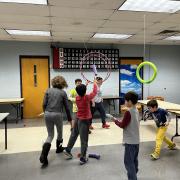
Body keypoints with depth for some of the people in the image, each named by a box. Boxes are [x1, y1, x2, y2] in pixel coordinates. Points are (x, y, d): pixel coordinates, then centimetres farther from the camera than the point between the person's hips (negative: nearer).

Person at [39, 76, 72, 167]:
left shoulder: (48, 90, 6)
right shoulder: (63, 93, 0)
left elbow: (44, 104, 1)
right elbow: (66, 107, 1)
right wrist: (69, 119, 9)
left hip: (48, 114, 3)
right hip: (58, 115, -2)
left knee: (50, 135, 13)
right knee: (60, 132, 24)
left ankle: (43, 155, -4)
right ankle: (59, 148, 44)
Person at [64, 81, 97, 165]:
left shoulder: (77, 98, -3)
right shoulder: (86, 98, -19)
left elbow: (81, 94, 19)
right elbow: (94, 92, -8)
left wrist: (85, 85, 21)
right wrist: (95, 83, 8)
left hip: (78, 119, 6)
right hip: (84, 120, -6)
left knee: (73, 135, 23)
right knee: (84, 140, 2)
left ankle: (68, 150, 37)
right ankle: (83, 158, 9)